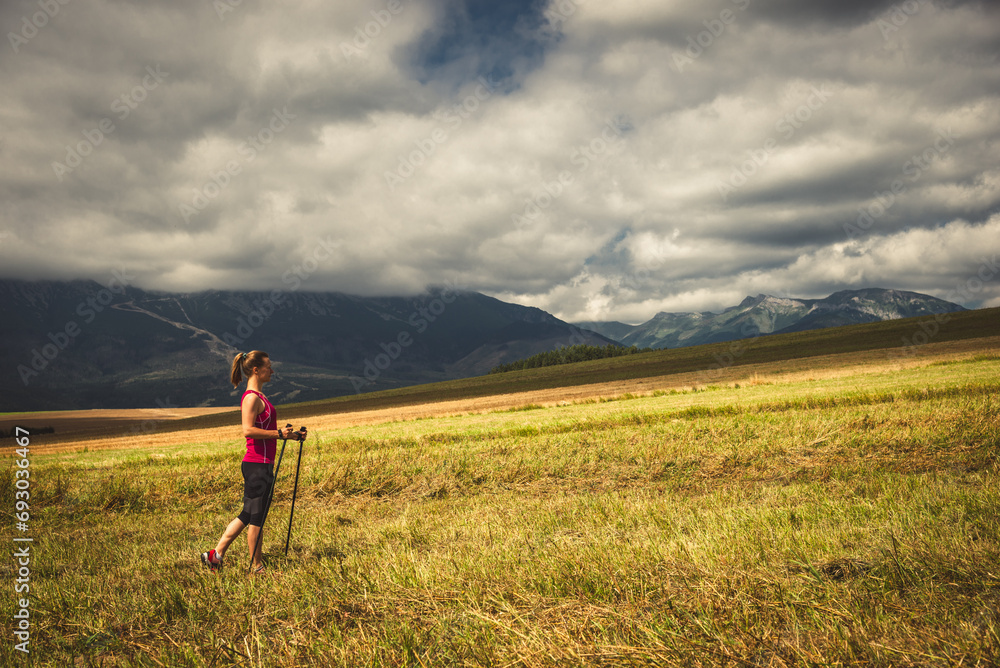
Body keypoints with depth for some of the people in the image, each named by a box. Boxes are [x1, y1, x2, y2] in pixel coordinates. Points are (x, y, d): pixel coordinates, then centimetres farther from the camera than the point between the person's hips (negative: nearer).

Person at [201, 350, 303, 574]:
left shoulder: (259, 396, 17)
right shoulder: (251, 398, -14)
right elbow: (248, 430, -23)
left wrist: (291, 435, 15)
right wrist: (278, 433, -23)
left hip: (262, 464, 10)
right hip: (257, 465, -10)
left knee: (248, 514, 14)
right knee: (256, 517, 1)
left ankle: (216, 554, 18)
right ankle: (256, 566, 11)